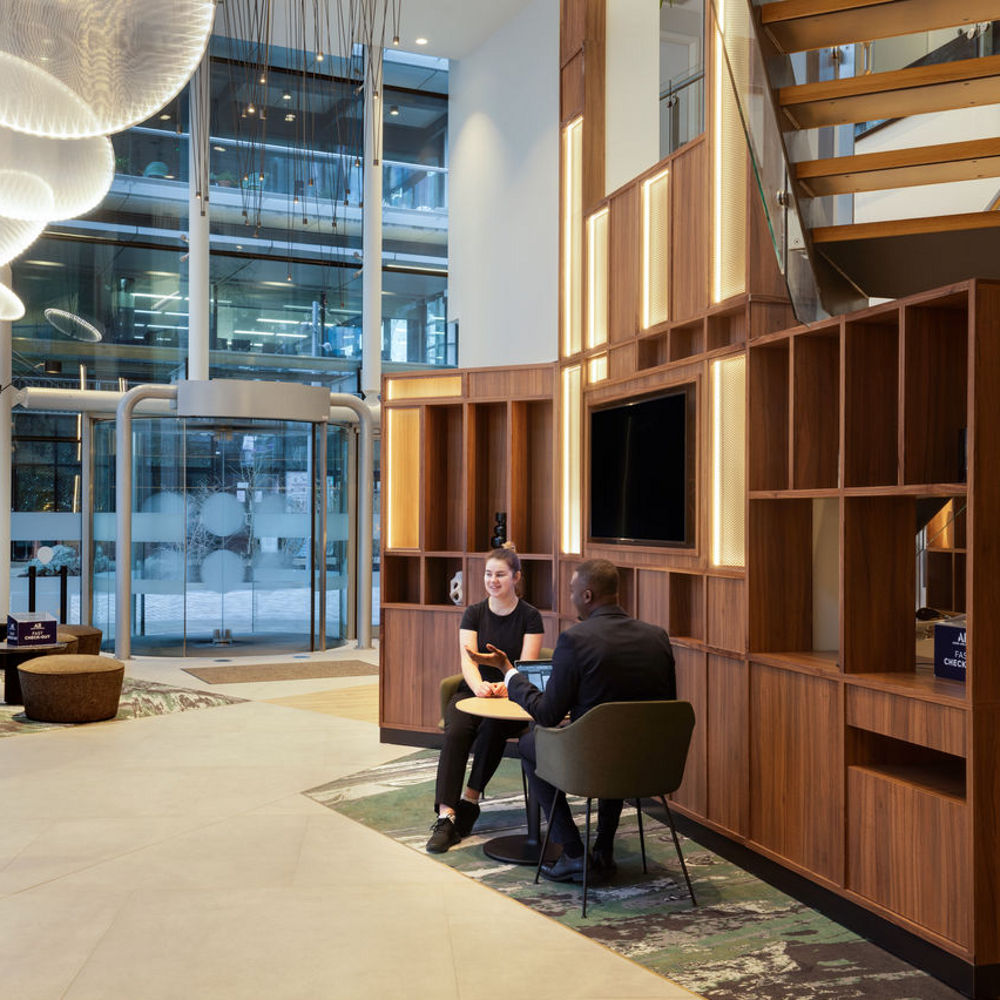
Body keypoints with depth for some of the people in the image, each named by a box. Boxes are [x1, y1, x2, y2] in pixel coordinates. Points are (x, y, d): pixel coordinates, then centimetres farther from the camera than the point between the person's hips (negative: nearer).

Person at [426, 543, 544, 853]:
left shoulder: (530, 617, 0)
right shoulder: (474, 613, 6)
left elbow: (528, 665, -10)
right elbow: (468, 659, -6)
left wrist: (506, 685, -33)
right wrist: (479, 686, -30)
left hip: (511, 697, -2)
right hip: (472, 691, 2)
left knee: (491, 729, -35)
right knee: (455, 732, -29)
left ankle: (469, 801, -18)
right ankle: (445, 818, -34)